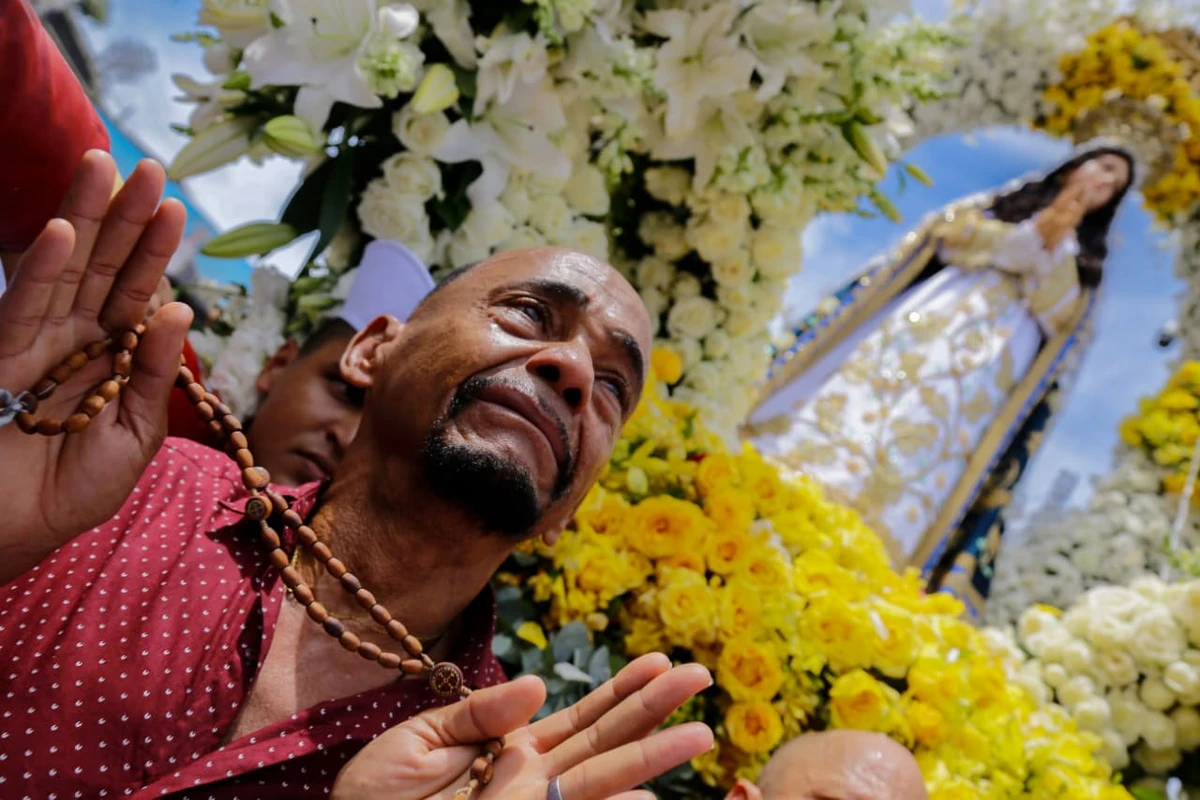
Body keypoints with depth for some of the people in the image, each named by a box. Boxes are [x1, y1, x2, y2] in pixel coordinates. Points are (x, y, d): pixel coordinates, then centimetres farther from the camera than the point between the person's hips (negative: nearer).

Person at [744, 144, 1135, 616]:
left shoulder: (1081, 256, 27)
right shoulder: (998, 203, 24)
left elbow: (1058, 313, 9)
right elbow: (951, 232, 5)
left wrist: (1053, 247, -4)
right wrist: (1033, 236, -1)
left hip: (993, 357, 0)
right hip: (939, 310, 0)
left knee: (933, 431, -18)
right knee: (873, 385, -20)